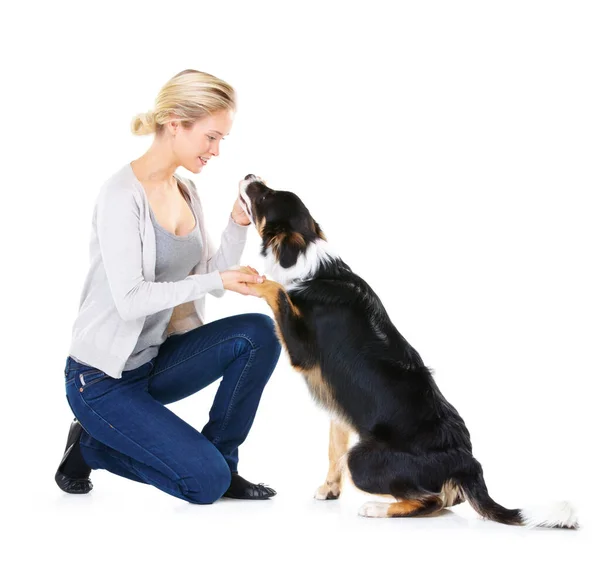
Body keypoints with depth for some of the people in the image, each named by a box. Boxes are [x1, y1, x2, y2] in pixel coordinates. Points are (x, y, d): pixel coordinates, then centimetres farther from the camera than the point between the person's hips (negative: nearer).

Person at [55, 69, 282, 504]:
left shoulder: (187, 192, 5)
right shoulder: (122, 194, -19)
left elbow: (211, 281, 4)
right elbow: (130, 299, -25)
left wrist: (238, 224, -9)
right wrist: (216, 279, -27)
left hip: (156, 360, 8)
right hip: (104, 377, -7)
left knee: (259, 333, -15)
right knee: (206, 482, -17)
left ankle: (220, 458, 1)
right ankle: (90, 447, 7)